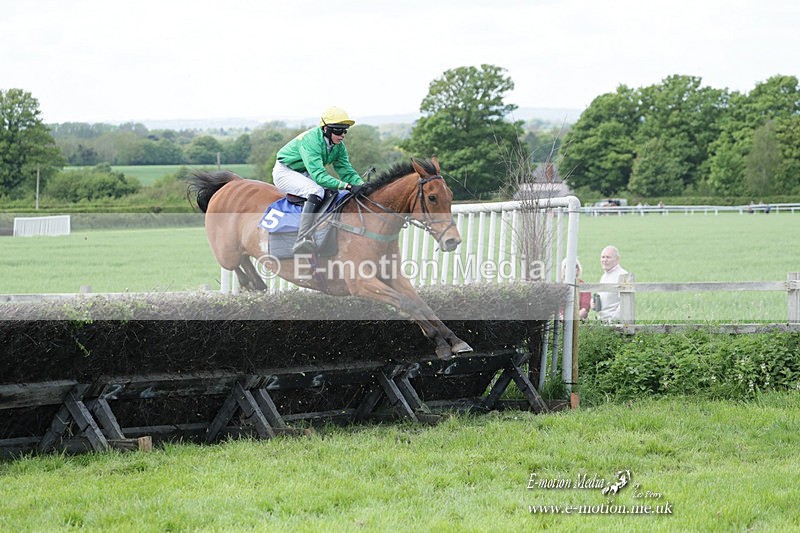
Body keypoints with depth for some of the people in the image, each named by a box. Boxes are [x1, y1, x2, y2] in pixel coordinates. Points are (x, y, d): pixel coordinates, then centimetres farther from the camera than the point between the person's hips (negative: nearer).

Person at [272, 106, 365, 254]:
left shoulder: (339, 146, -5)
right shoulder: (310, 140, -31)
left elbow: (347, 171, -2)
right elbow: (318, 176, -38)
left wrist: (362, 185, -22)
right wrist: (346, 186, -45)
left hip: (305, 175, 9)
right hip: (285, 172, -9)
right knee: (317, 190, -32)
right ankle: (303, 239, -43)